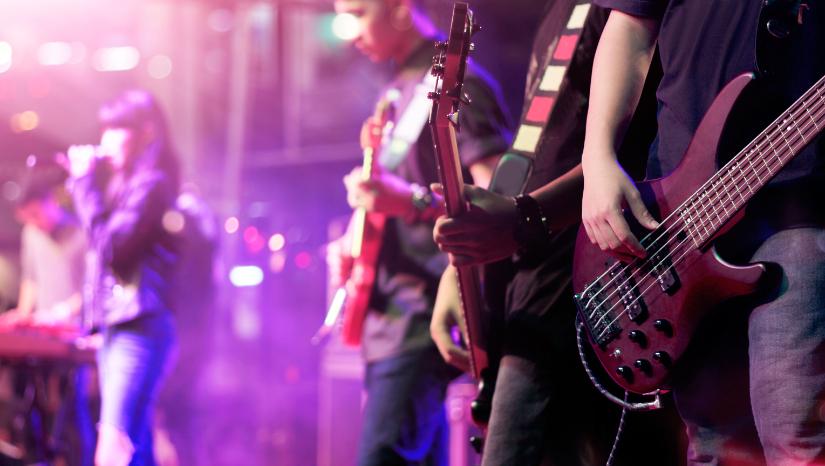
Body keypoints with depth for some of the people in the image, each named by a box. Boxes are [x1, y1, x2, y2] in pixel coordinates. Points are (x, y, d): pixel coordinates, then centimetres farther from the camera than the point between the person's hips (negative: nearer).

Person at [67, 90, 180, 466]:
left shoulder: (151, 183, -8)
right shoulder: (122, 182, 20)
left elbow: (111, 247, -14)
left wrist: (85, 182, -8)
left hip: (139, 327, -10)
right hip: (114, 323, 10)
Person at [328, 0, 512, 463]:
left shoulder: (456, 82, -9)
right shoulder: (399, 92, 19)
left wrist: (412, 201, -30)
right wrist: (349, 244, 11)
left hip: (426, 314, -10)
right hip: (388, 316, 10)